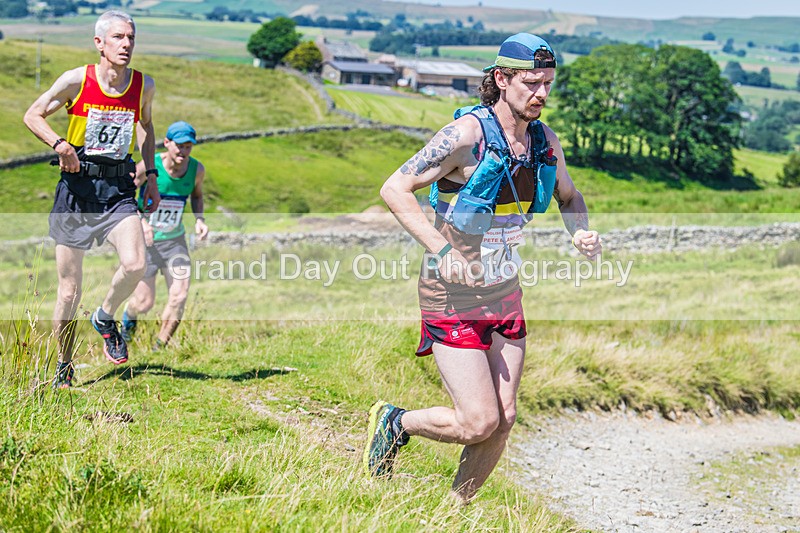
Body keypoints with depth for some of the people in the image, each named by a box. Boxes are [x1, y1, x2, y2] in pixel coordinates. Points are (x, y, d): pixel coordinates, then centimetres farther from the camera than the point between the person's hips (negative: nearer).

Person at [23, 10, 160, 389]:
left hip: (118, 189, 2)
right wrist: (58, 143, -16)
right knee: (69, 292, 2)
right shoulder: (76, 81, -8)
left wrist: (151, 175, 14)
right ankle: (63, 368, 23)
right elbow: (32, 115, 2)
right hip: (76, 187, -2)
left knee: (135, 265, -24)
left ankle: (105, 318, 9)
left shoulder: (144, 85, 0)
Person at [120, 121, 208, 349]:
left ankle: (160, 347, 9)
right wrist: (140, 221, -27)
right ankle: (128, 317, 35)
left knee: (179, 296, -12)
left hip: (175, 240, 3)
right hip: (144, 239, -3)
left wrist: (199, 219, -5)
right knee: (144, 303, -4)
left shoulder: (197, 169, -8)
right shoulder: (150, 166, -20)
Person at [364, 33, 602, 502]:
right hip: (454, 295, -7)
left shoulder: (545, 141, 4)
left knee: (504, 419, 6)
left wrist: (582, 234, 0)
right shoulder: (468, 134, -18)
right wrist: (443, 251, -28)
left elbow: (569, 196, 22)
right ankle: (394, 422, 17)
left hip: (506, 294, 7)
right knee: (478, 422, -10)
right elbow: (395, 190, -19)